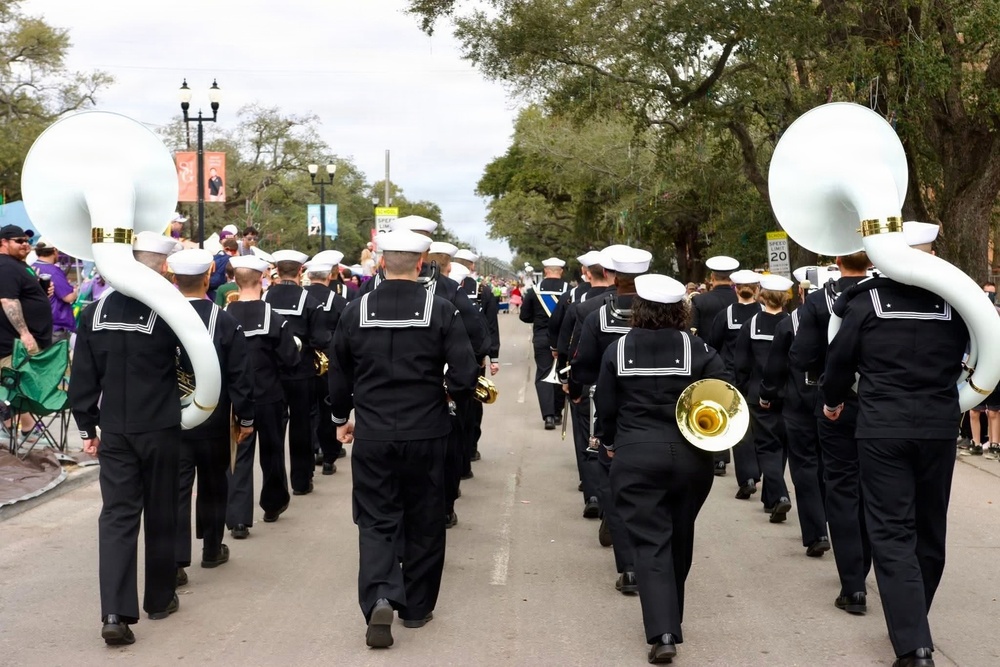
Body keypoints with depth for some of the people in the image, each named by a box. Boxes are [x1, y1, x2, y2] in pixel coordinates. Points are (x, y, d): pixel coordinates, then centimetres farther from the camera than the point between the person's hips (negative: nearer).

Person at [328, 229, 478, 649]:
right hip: (425, 433, -1)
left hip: (371, 434, 1)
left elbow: (338, 375, 6)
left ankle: (379, 598, -13)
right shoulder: (440, 311, -9)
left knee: (377, 520, 8)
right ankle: (416, 606, 23)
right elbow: (465, 375, -13)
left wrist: (341, 418, 21)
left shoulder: (356, 311, -3)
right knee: (423, 520, 13)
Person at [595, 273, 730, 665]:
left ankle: (662, 633, -14)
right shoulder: (696, 348, -3)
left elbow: (606, 407, 4)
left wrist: (610, 442, 20)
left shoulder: (617, 351, -2)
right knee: (679, 539, 19)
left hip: (635, 458, -1)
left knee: (650, 542, -1)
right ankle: (671, 616, 35)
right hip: (689, 456, 1)